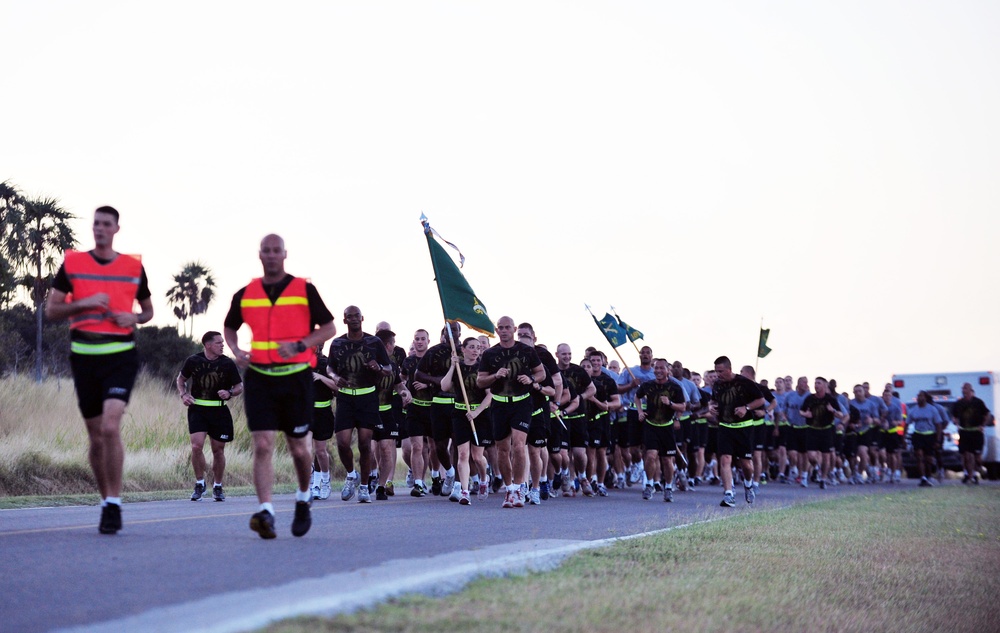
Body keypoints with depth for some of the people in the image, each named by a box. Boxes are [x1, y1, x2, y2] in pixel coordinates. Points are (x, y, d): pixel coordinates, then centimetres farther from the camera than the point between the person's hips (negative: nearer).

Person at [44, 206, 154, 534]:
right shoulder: (72, 263, 6)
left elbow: (148, 310, 18)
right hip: (84, 355, 2)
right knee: (96, 436, 8)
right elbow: (51, 310, 5)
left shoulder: (134, 266, 7)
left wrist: (134, 317, -4)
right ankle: (106, 502, 23)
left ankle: (114, 504, -11)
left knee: (111, 427, -19)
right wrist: (84, 303, -11)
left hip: (121, 355, -2)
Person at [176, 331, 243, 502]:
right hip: (197, 409, -1)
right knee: (196, 446, -16)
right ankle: (199, 484, 4)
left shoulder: (228, 364, -1)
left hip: (220, 411, 1)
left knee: (218, 450, 7)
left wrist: (229, 393, -14)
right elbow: (181, 379, 16)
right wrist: (184, 394, -2)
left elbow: (239, 386, 6)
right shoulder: (193, 361, -1)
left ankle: (218, 487, 26)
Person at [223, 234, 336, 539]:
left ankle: (304, 498, 34)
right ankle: (266, 513, -17)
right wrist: (236, 350, 3)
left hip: (296, 376, -1)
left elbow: (329, 328, 2)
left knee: (298, 448, 7)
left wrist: (300, 345, -13)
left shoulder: (304, 290, 1)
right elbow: (230, 327, 24)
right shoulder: (245, 294, 8)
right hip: (259, 377, 1)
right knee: (263, 446, -12)